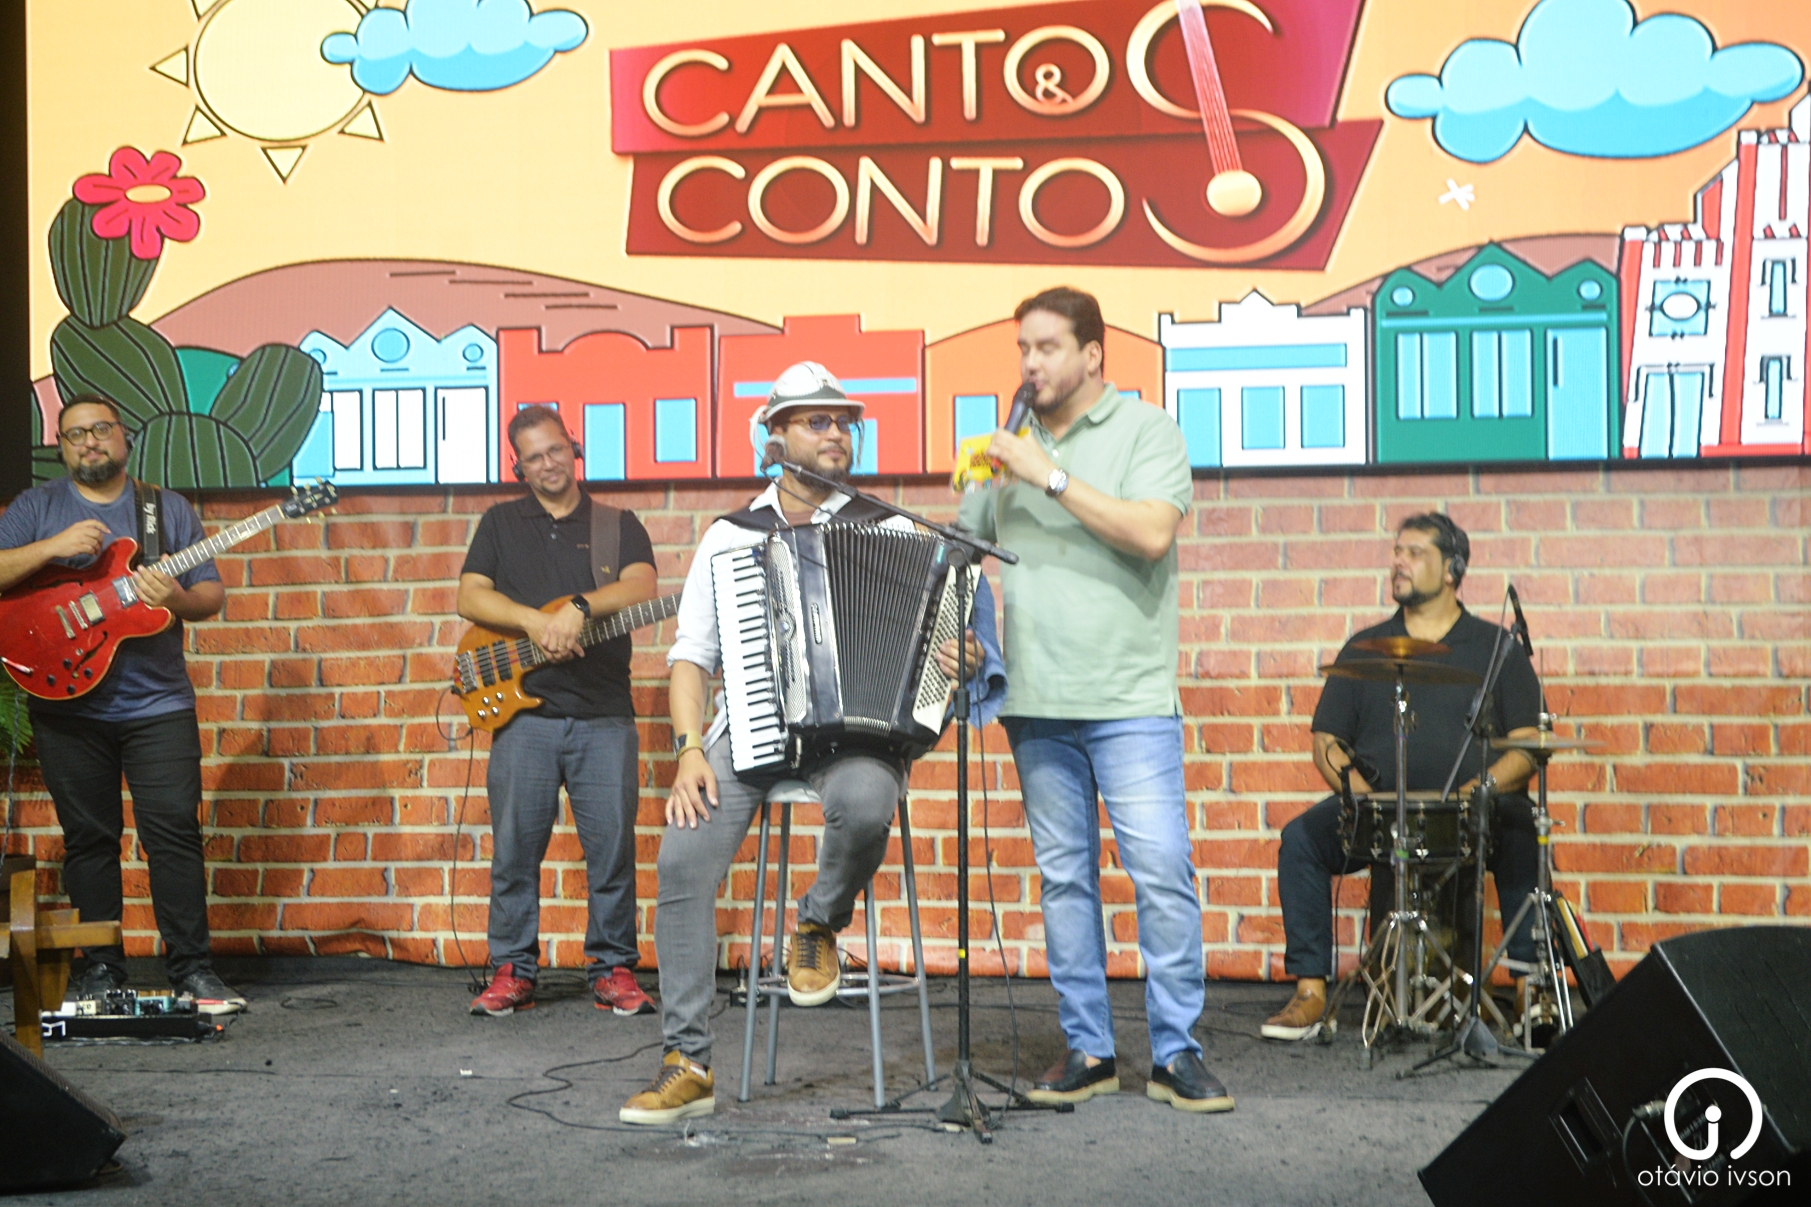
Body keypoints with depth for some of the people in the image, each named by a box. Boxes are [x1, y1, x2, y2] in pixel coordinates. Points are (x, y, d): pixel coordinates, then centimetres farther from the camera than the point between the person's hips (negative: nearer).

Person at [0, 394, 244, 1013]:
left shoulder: (169, 507, 10)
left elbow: (212, 594, 7)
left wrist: (178, 598, -15)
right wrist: (52, 547, -16)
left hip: (159, 702, 0)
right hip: (67, 703, 0)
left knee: (176, 832, -5)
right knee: (88, 839, 5)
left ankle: (191, 967, 2)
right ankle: (100, 968, 15)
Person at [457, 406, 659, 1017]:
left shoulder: (619, 524, 12)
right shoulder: (501, 523, 14)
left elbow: (641, 588, -6)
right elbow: (469, 597, 2)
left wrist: (578, 607, -22)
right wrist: (535, 621, -13)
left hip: (605, 715, 0)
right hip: (523, 713, 1)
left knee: (613, 847, -2)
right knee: (514, 849, 1)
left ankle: (614, 970, 9)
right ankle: (512, 972, 12)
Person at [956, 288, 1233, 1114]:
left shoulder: (1146, 431, 2)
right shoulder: (1012, 446, 15)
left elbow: (1152, 533, -14)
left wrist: (1053, 478, -15)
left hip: (1129, 700, -4)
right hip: (1036, 704, 4)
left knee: (1162, 872, -8)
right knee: (1063, 877, 7)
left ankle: (1176, 1054, 1)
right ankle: (1087, 1051, 14)